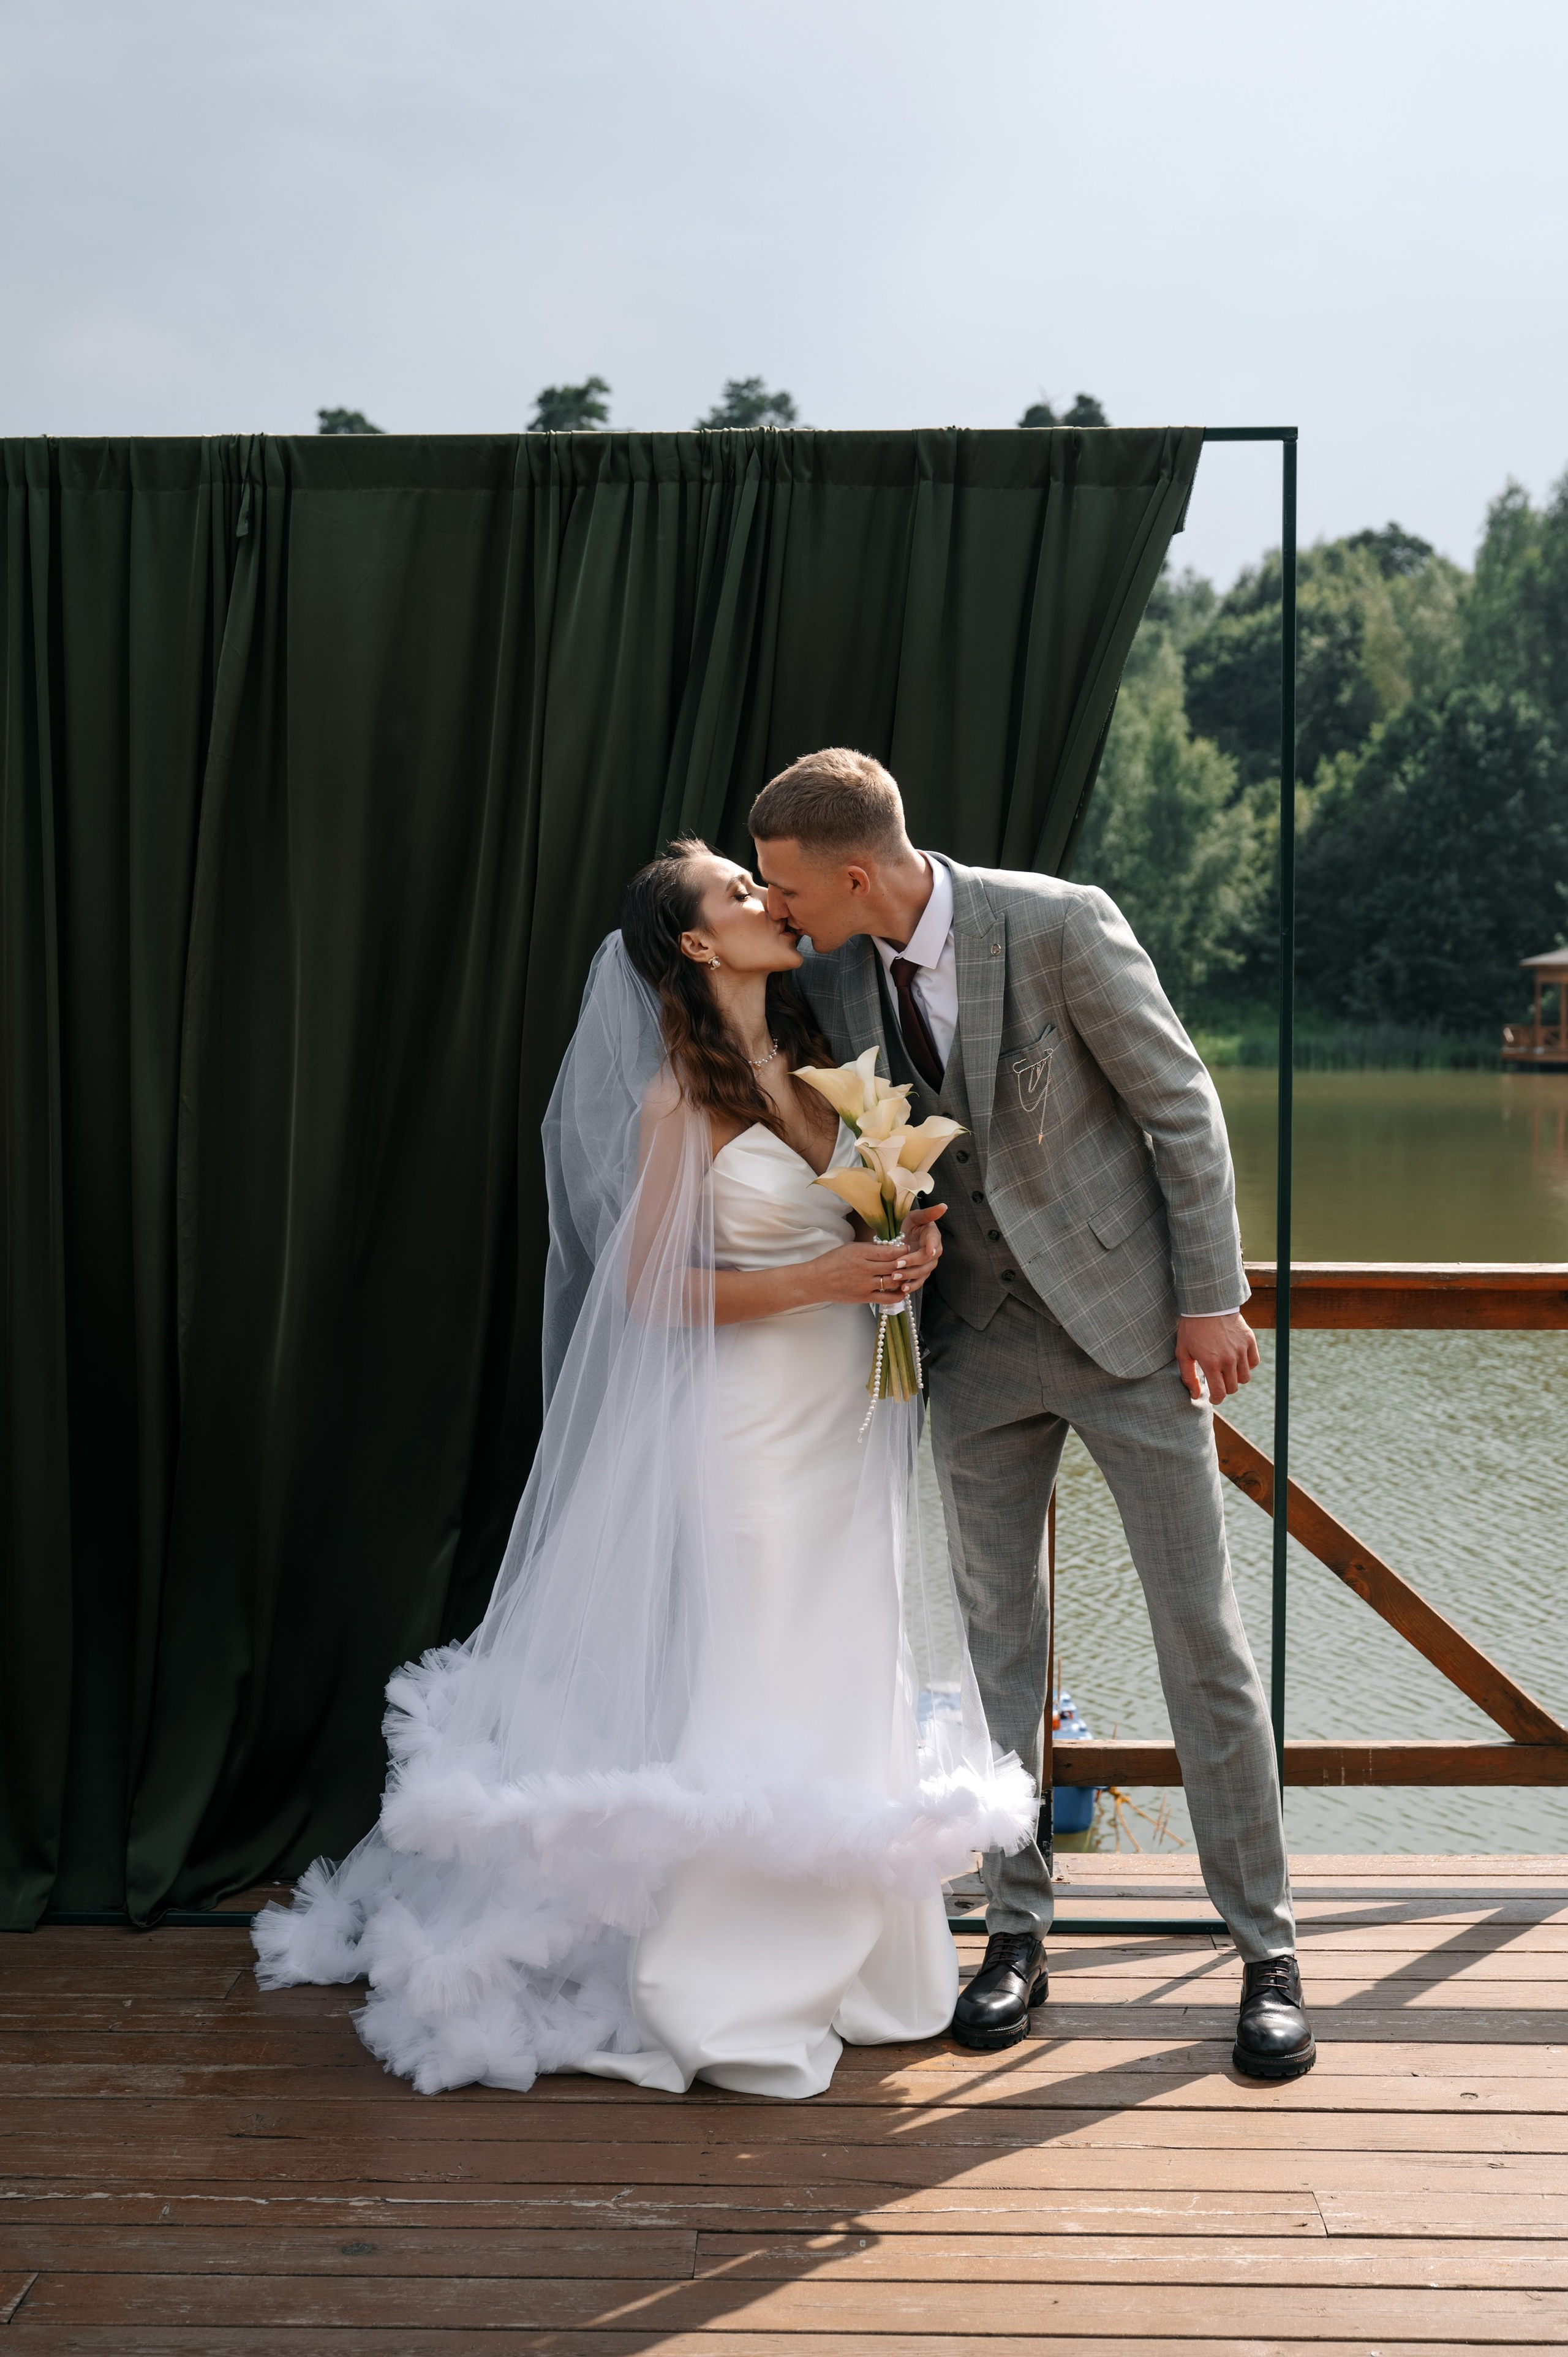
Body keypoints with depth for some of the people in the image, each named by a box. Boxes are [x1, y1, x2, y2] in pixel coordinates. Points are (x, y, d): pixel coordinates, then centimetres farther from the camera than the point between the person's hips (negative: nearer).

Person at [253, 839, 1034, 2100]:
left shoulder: (819, 1064, 10)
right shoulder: (679, 1098, -10)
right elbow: (654, 1289, -11)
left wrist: (909, 1249, -3)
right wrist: (819, 1279, -17)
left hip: (850, 1421, 7)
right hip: (746, 1427, -7)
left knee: (845, 1699, 11)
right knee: (737, 1700, -3)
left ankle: (830, 1959, 23)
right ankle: (716, 1987, 8)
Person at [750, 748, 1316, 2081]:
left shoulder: (1060, 925, -17)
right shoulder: (834, 981, -1)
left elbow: (1182, 1103, -11)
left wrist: (1212, 1297, -11)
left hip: (1126, 1318, -4)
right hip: (978, 1335, 5)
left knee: (1201, 1635, 0)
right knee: (995, 1639, 8)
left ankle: (1268, 1954, 11)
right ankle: (1017, 1934, 21)